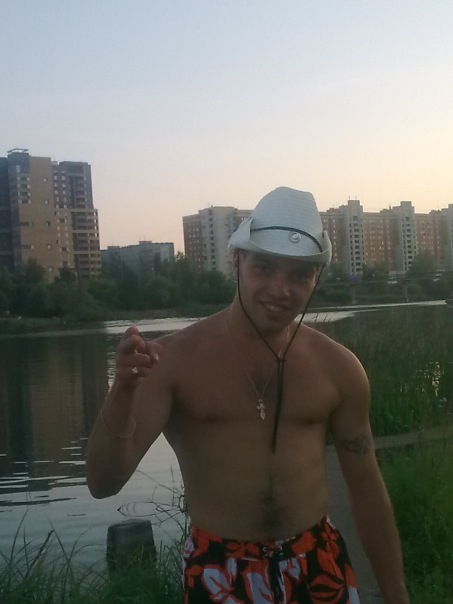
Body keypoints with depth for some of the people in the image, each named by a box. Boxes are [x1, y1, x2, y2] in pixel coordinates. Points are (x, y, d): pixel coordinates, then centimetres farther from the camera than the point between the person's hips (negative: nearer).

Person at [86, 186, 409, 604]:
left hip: (319, 565, 2)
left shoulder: (338, 367, -4)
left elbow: (367, 490, 5)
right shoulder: (176, 358, -12)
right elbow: (103, 483, -15)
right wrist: (122, 393, -33)